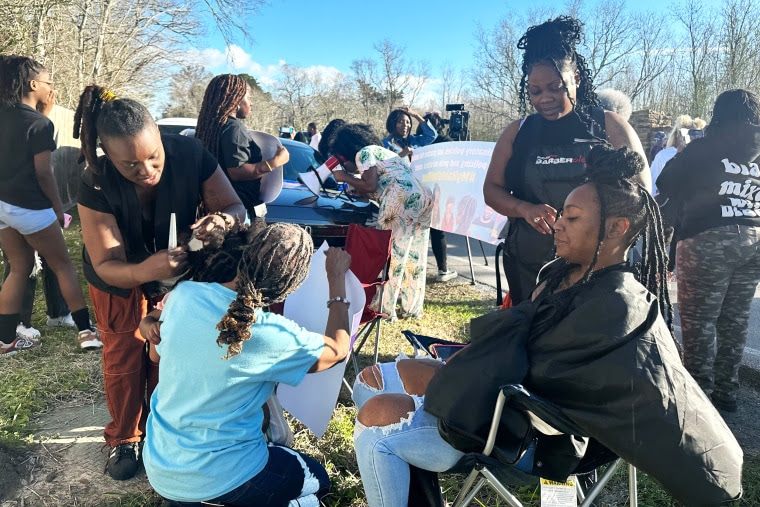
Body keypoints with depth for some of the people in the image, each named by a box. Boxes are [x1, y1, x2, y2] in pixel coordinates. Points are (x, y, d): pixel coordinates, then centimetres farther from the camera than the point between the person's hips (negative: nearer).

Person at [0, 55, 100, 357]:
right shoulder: (39, 124, -15)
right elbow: (43, 174, -15)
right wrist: (58, 208, -6)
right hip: (30, 208, -7)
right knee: (63, 266, 5)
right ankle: (86, 331, 8)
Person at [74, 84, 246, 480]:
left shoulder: (190, 154, -32)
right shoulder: (96, 186, -33)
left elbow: (235, 207, -25)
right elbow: (106, 265, -32)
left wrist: (223, 219, -50)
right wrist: (144, 271, -56)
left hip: (176, 269, 1)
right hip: (119, 279, -1)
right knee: (123, 356, 11)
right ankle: (124, 437, 36)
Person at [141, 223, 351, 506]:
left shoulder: (182, 294, -12)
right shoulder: (272, 336, -25)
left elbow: (157, 355, 7)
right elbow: (338, 349, -5)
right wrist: (337, 280, 2)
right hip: (215, 477, -6)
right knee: (317, 480, 19)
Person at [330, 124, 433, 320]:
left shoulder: (363, 153, 6)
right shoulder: (381, 151, 33)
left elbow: (370, 186, -4)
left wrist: (345, 177, 9)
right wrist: (353, 184, 35)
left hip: (402, 198, -9)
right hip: (423, 197, 9)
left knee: (390, 254, -4)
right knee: (413, 257, 11)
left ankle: (384, 309, -1)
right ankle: (412, 308, 16)